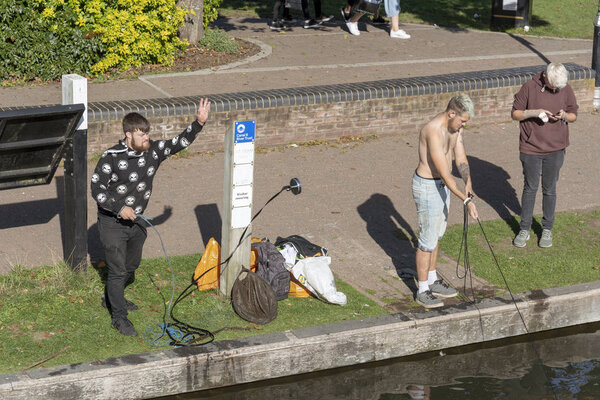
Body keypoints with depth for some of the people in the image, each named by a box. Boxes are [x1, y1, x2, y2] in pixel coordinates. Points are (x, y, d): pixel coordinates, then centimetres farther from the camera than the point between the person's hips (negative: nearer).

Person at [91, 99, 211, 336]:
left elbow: (180, 142, -3)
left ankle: (111, 298, 46)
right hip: (113, 223, -7)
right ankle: (118, 316, 13)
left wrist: (199, 123, -17)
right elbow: (96, 189, -18)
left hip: (136, 220, 7)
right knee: (118, 269, -1)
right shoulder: (111, 158, -21)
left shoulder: (153, 151, -5)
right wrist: (120, 207, -27)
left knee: (132, 265, 22)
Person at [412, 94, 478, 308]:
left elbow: (460, 158, 2)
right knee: (428, 240, -1)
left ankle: (433, 280, 35)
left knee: (437, 234, 20)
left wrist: (468, 183, -17)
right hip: (427, 187, -9)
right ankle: (423, 291, 10)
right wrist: (466, 200, -33)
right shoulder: (434, 132, -31)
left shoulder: (455, 127, -1)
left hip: (442, 184, 9)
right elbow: (444, 173, -32)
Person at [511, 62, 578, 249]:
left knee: (549, 190, 11)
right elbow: (515, 113, -4)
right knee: (530, 188, 8)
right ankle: (524, 229, 21)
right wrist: (534, 112, -22)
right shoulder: (530, 87, -10)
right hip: (530, 149, -1)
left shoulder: (566, 90, -3)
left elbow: (574, 115, 8)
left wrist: (564, 116, -15)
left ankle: (547, 229, 25)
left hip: (555, 150, 1)